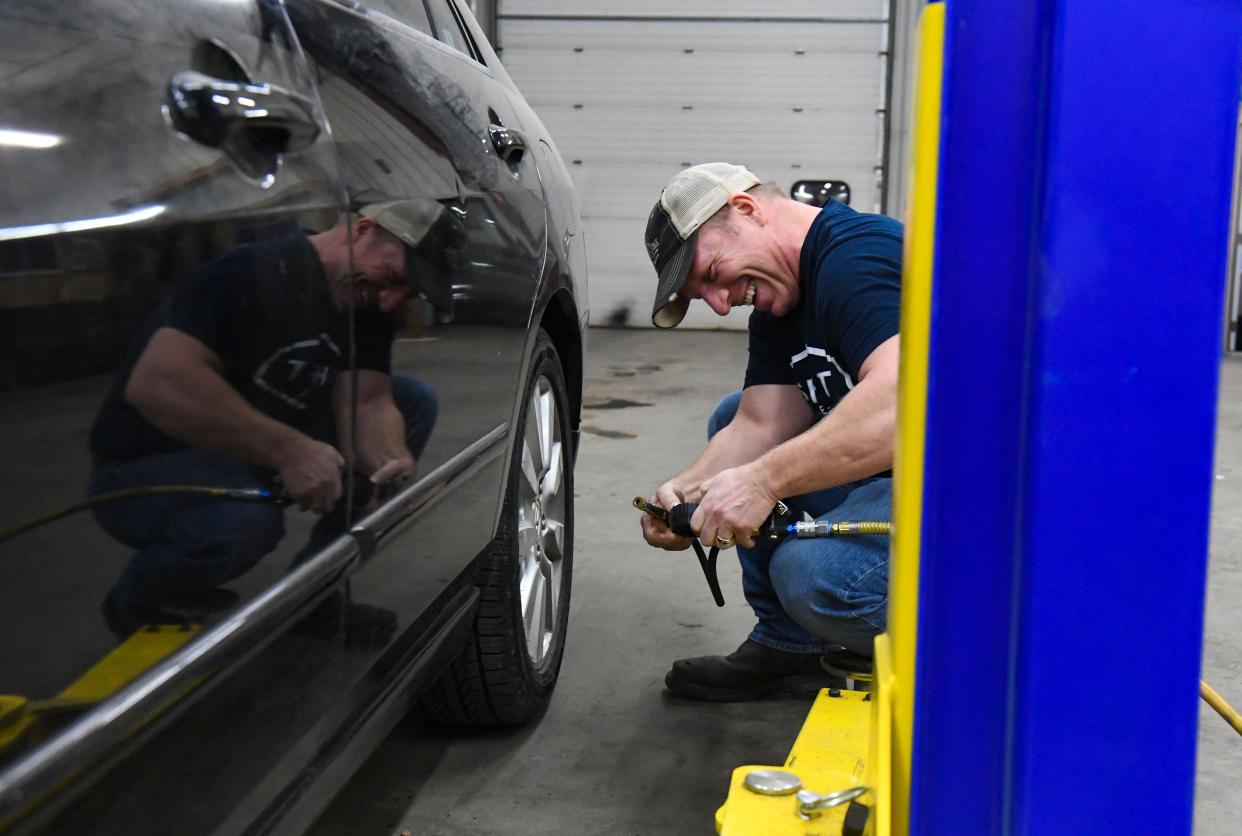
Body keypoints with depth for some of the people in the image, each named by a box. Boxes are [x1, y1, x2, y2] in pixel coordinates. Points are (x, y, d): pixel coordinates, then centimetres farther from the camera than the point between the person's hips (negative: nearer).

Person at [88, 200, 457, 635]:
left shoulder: (368, 301, 0)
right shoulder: (256, 273, -25)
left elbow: (367, 401, -9)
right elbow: (155, 382, -35)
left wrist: (392, 462, -32)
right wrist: (287, 450, -41)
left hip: (253, 458, 8)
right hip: (145, 467, -8)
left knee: (414, 402, -4)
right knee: (246, 519, -41)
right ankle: (135, 603, -4)